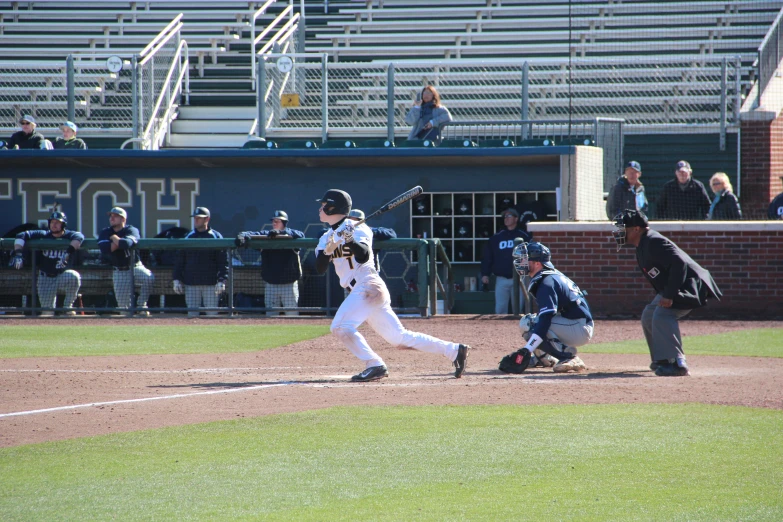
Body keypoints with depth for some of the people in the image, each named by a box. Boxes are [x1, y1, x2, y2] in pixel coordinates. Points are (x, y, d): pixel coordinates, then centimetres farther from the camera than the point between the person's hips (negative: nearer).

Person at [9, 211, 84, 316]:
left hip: (63, 275, -1)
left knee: (74, 276, -36)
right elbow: (21, 236, -9)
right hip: (45, 279, 1)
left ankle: (68, 307, -15)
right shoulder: (43, 236, -3)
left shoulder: (68, 236, -8)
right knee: (47, 311, -4)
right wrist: (17, 253, -26)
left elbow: (79, 237, -31)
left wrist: (69, 251, -47)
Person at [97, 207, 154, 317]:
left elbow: (127, 243, -29)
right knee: (123, 305, -6)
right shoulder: (105, 233, 4)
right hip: (119, 271, 2)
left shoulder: (131, 230, -6)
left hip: (135, 267, -2)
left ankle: (141, 306, -16)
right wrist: (120, 242, -17)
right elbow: (104, 248, -17)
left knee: (149, 278, -35)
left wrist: (115, 238, -12)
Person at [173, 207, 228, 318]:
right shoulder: (188, 237, 11)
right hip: (191, 284, 3)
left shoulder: (216, 237, 1)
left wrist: (221, 281, -13)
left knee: (212, 313, -3)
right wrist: (177, 279, 4)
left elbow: (223, 261, -3)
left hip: (211, 283, -3)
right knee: (192, 313, 1)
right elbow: (180, 260, 13)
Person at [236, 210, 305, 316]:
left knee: (292, 315, -2)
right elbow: (252, 234, -6)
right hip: (271, 285, 3)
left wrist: (280, 232, -34)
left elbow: (300, 235, -21)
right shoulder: (265, 235, 8)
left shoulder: (290, 236, -1)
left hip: (289, 284, -3)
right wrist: (242, 236, -31)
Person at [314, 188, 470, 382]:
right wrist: (328, 251, -14)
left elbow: (363, 256, -18)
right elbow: (319, 268, 5)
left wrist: (350, 240, -33)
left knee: (341, 326, -19)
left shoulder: (356, 228, -4)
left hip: (368, 285, -8)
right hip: (361, 291, 8)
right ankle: (454, 351, 7)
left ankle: (375, 365, -20)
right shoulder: (326, 238, 18)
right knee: (399, 337, 6)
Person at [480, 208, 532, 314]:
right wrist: (485, 274, 1)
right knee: (500, 309, 0)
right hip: (501, 280, 2)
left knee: (518, 308, 0)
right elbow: (487, 256, 11)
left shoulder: (524, 237, 4)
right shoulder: (496, 238, 11)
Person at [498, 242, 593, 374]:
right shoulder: (553, 275, 14)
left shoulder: (546, 283, -17)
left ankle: (568, 356, -18)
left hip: (580, 329, -10)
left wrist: (525, 351, -33)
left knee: (527, 323, -20)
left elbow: (545, 320, -28)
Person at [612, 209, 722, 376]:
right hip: (669, 288, 12)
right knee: (649, 316, 21)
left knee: (662, 315, -28)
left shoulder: (653, 243, -21)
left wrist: (669, 296, -31)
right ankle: (662, 360, 31)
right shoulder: (642, 246, 12)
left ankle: (677, 363, -33)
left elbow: (679, 264, -31)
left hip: (688, 285, -12)